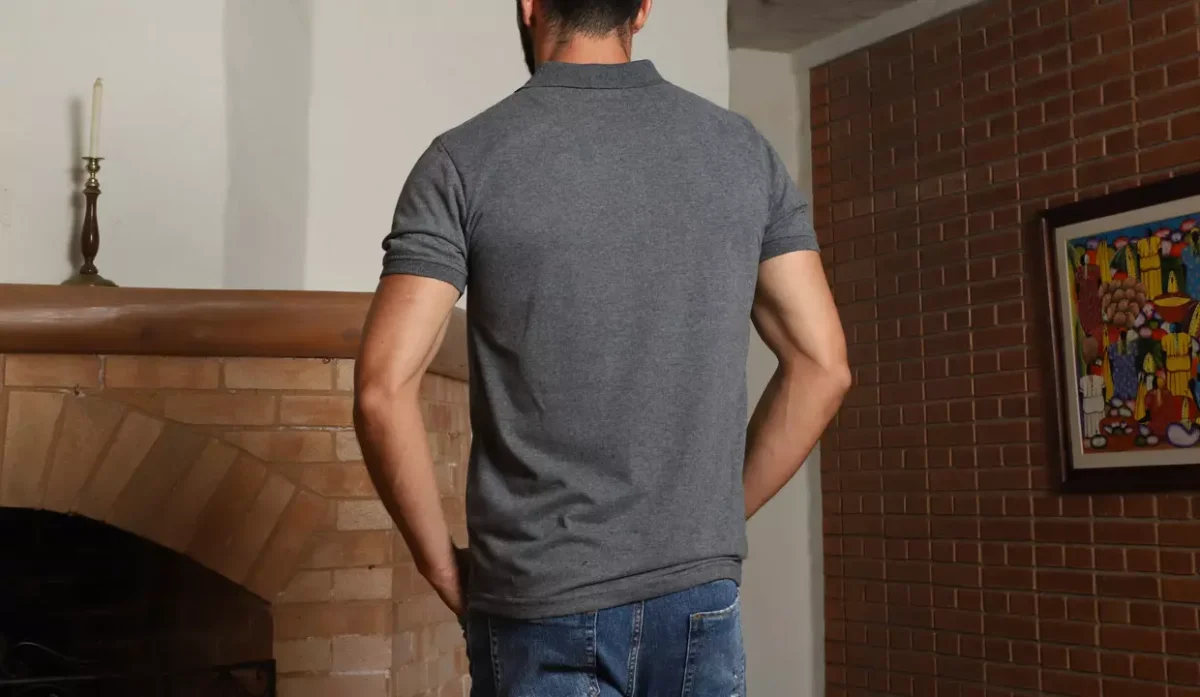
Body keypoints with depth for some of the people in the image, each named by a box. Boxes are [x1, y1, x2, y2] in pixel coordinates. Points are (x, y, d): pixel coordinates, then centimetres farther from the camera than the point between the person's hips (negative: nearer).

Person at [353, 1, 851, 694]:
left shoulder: (468, 161, -7)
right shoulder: (744, 150, 2)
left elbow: (384, 390, -14)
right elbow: (823, 367, 2)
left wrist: (442, 564, -1)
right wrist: (712, 521, 9)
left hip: (540, 606, -3)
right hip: (700, 593, 3)